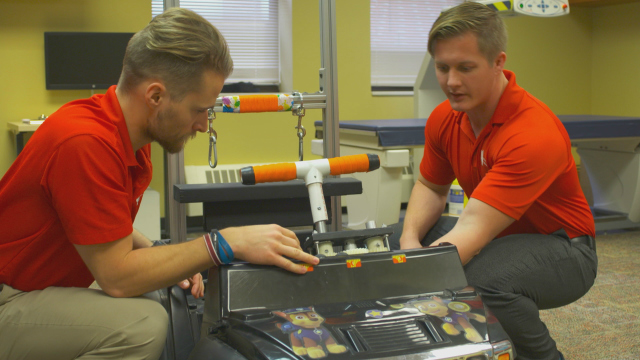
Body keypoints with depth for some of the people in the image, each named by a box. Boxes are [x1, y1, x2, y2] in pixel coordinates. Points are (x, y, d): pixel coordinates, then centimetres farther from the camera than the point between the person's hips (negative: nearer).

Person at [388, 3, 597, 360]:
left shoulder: (536, 133, -30)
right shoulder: (444, 118, -6)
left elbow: (472, 229, -37)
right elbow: (431, 187, 10)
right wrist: (411, 239, -12)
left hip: (563, 249, -7)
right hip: (497, 235, 8)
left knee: (486, 278, -36)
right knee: (399, 234, -3)